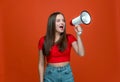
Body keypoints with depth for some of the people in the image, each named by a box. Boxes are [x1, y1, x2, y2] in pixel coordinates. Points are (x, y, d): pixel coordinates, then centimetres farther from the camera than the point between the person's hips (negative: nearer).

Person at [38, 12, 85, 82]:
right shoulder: (43, 40, -2)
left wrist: (78, 35, -16)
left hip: (66, 73, 0)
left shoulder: (69, 38, -1)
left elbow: (81, 53, -13)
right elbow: (41, 64, 3)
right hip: (50, 74, 0)